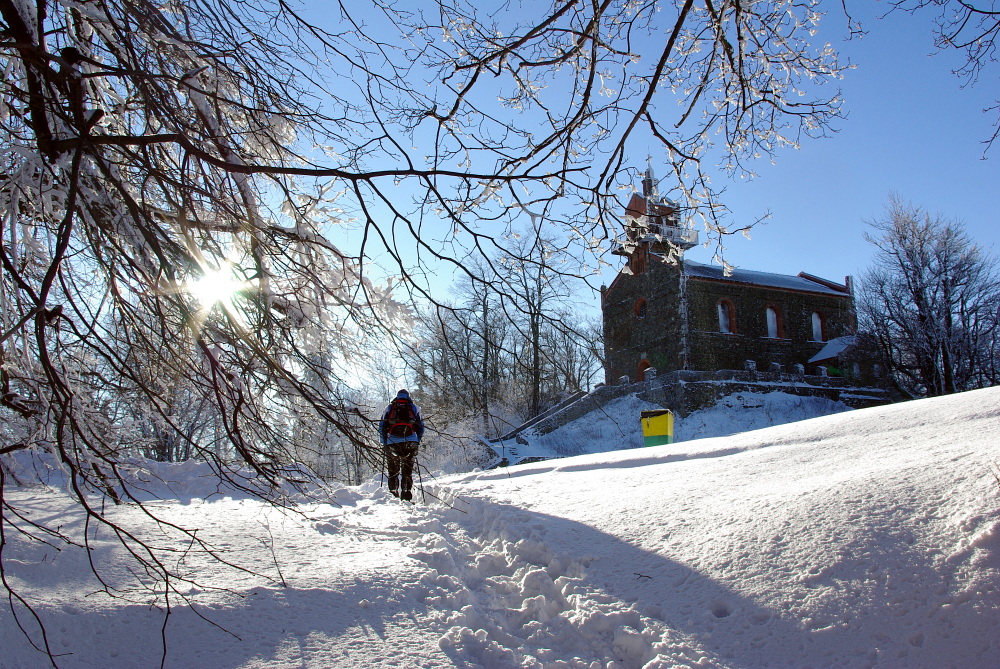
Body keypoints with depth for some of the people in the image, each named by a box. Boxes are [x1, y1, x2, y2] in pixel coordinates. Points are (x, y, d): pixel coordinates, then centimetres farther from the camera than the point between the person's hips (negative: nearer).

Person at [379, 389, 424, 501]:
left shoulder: (390, 407, 18)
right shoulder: (414, 408, 18)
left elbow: (381, 426, 13)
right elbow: (421, 427, 15)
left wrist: (384, 443, 17)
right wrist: (417, 443, 21)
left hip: (392, 442, 0)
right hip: (410, 442, 0)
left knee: (393, 471, 8)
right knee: (408, 471, 6)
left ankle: (393, 495, -1)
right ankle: (407, 496, -3)